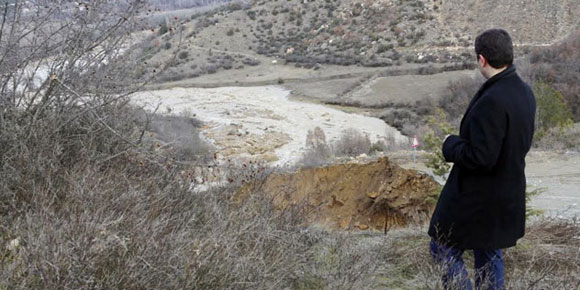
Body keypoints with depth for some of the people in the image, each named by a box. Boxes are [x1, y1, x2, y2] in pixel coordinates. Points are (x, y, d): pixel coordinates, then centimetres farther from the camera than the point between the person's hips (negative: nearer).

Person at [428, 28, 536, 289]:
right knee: (488, 256, 22)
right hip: (508, 195, 9)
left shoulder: (491, 102, -28)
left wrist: (451, 144, -10)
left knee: (444, 250, 6)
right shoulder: (525, 93, 2)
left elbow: (482, 158, -29)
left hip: (477, 199, -9)